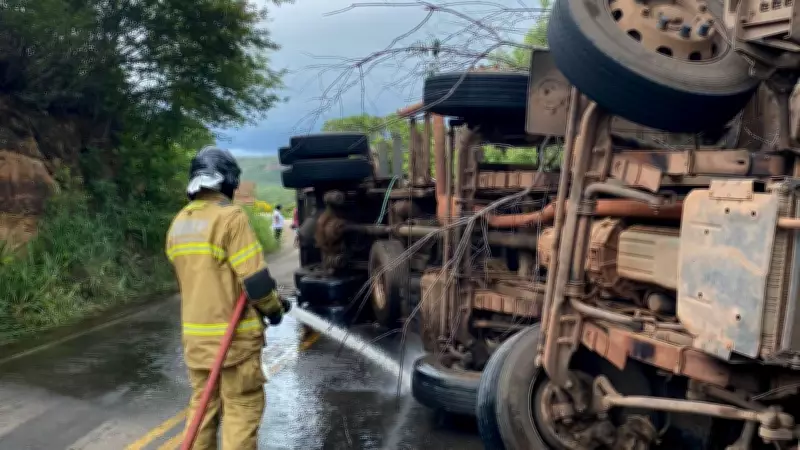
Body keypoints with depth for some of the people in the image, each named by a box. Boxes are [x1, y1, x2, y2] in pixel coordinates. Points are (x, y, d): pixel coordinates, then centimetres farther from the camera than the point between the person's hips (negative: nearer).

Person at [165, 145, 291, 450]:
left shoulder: (178, 224, 9)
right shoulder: (230, 217, -15)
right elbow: (254, 279, -18)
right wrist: (274, 307, 0)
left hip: (195, 332, 7)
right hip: (233, 333, -7)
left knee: (203, 404, 16)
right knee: (242, 407, 1)